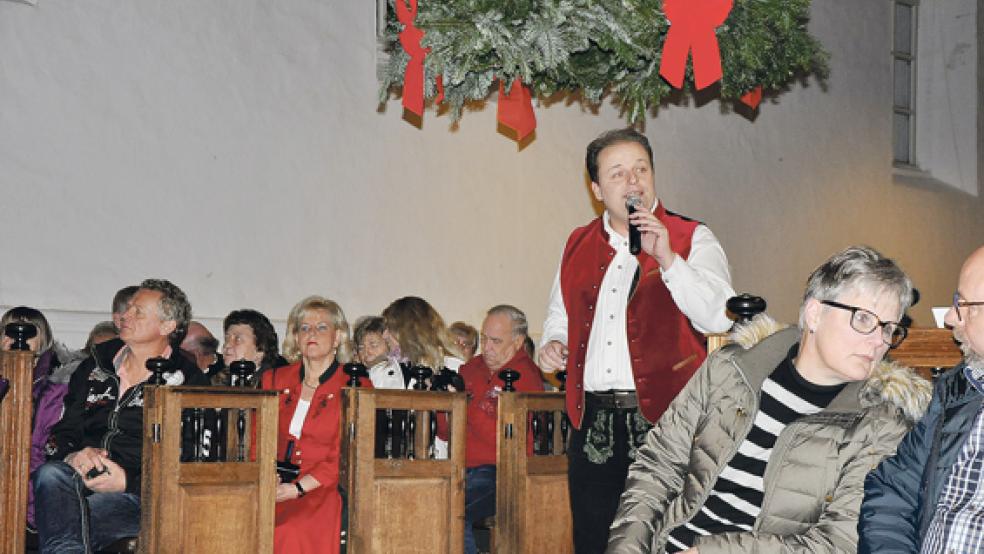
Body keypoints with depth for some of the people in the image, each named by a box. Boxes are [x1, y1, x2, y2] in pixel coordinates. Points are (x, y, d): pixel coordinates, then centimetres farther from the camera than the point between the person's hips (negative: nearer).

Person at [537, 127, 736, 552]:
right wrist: (552, 343, 6)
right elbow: (560, 314, 28)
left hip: (663, 421, -4)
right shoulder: (579, 245, 14)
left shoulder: (692, 240, 0)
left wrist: (667, 259, -22)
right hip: (593, 423, 4)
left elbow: (719, 318, -14)